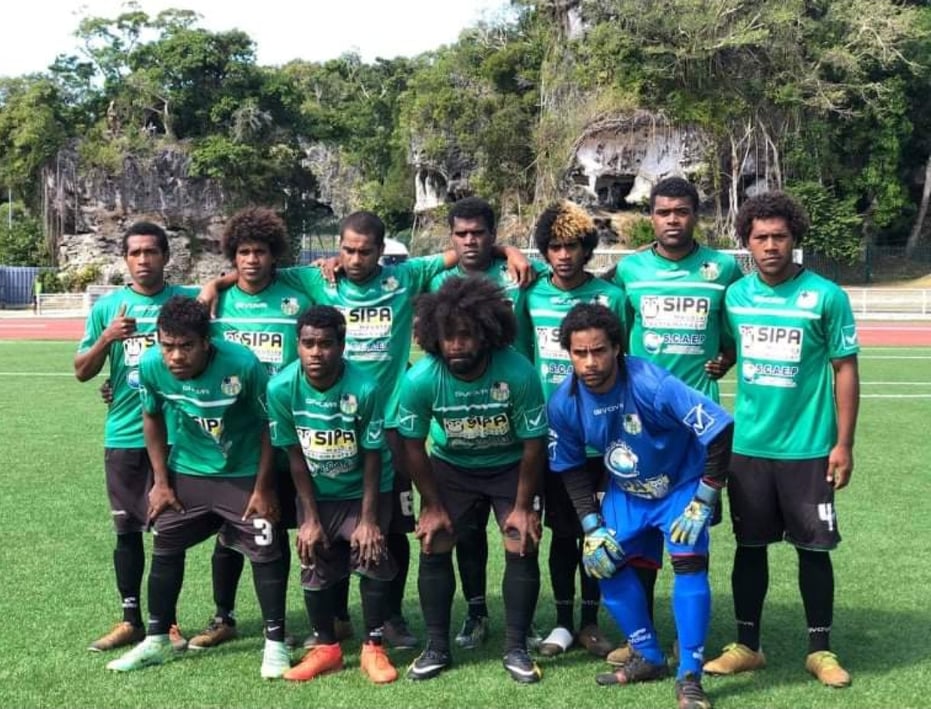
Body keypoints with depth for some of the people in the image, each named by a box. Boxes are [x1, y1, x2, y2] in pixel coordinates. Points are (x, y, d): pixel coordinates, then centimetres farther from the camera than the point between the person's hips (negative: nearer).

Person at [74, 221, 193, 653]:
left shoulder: (187, 300, 0)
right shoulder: (107, 306, 5)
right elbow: (81, 371, 4)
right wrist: (107, 338, -14)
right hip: (122, 437, 2)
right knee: (127, 530, 9)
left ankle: (167, 620, 17)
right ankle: (131, 621, 20)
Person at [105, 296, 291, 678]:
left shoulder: (243, 364, -30)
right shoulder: (151, 366, -21)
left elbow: (269, 424, -15)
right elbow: (152, 418, 0)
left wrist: (263, 487, -11)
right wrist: (161, 481, 1)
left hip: (243, 474, -3)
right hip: (186, 473, 3)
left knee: (265, 552, -3)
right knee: (165, 550, 9)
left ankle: (275, 643, 11)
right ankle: (157, 640, 26)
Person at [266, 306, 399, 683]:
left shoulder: (364, 389, -29)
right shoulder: (282, 388, -23)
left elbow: (373, 457, -18)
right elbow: (296, 457, -12)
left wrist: (368, 519, -16)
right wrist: (310, 518, -9)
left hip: (364, 491, -2)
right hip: (317, 493, 2)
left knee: (372, 558, -10)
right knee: (316, 568, 3)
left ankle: (373, 648, 8)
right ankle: (326, 648, 22)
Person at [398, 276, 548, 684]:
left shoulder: (518, 373, -32)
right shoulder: (420, 379, -28)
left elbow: (533, 443, -19)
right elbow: (413, 444, -12)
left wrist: (523, 506, -13)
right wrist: (432, 506, -8)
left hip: (510, 466, -1)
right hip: (450, 466, 1)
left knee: (522, 548, -9)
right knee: (433, 547, -6)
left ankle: (516, 648, 6)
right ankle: (437, 647, 9)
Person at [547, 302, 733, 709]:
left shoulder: (651, 385, -34)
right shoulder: (564, 404, -19)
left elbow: (719, 431, -31)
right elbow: (570, 467, -3)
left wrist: (702, 504, -25)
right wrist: (591, 525, -9)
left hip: (681, 486, -5)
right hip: (626, 493, 5)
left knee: (689, 563, -19)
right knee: (605, 563, -1)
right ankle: (648, 658, 18)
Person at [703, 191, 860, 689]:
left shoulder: (825, 296, -8)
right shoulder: (735, 296, 2)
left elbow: (845, 370, -5)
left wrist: (844, 444, -8)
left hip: (808, 448, -3)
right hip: (747, 446, 3)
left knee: (813, 548, 7)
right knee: (749, 546, 10)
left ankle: (820, 649, 22)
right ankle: (747, 646, 23)